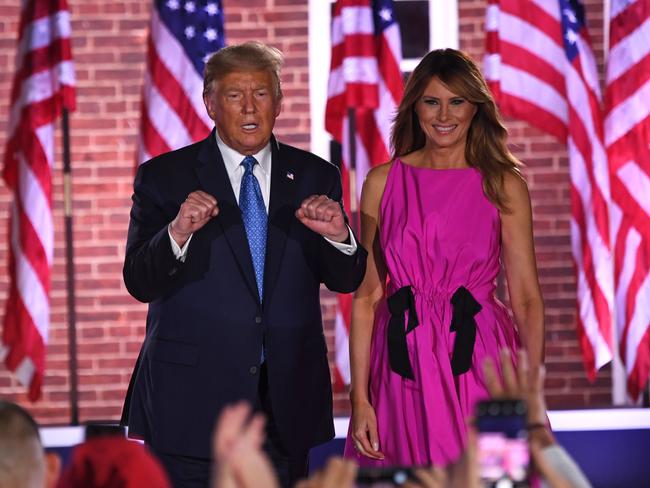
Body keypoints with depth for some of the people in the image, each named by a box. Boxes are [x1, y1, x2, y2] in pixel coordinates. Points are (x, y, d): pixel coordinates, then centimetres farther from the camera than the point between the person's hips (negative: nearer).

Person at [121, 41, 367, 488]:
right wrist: (177, 234, -26)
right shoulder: (165, 177, 1)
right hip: (194, 400, -2)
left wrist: (338, 237, -17)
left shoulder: (315, 177, 8)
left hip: (290, 402, 2)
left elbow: (347, 280, 5)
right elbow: (140, 283, -7)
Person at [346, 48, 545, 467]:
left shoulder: (504, 185, 2)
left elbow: (526, 297, 0)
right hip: (403, 365, 1)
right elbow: (367, 295, 2)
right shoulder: (383, 181, 4)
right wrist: (360, 397, -5)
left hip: (480, 365, -1)